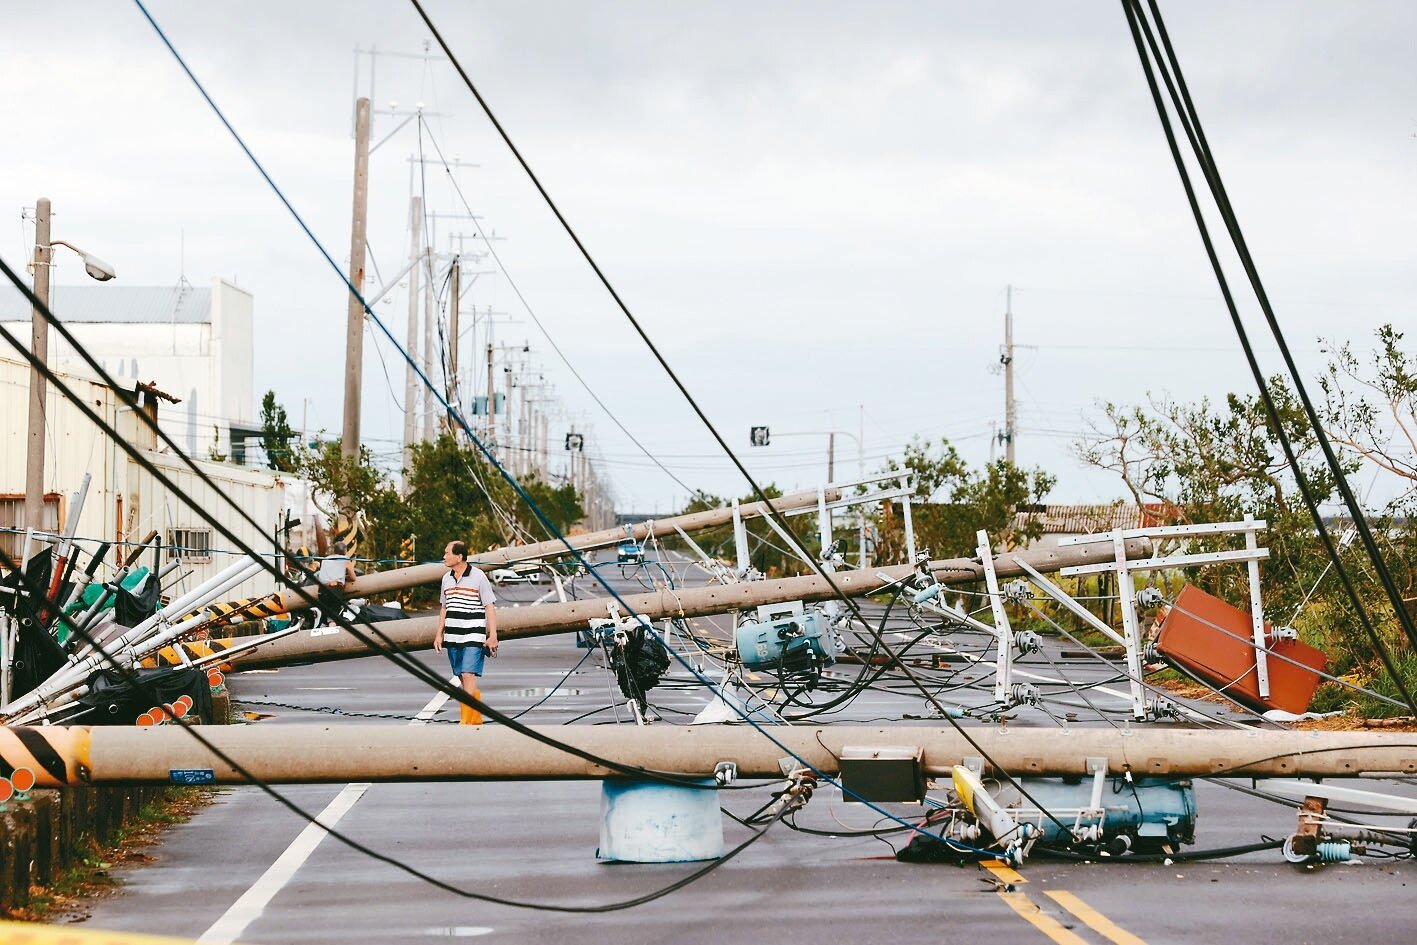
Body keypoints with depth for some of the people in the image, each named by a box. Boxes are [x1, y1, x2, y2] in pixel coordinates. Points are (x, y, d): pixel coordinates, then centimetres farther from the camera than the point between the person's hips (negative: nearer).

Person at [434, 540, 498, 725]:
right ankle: (476, 721, 16)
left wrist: (493, 635, -10)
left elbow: (490, 607, -5)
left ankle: (467, 723, -17)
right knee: (463, 680, 8)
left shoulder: (478, 577, -6)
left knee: (469, 676, -15)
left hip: (473, 636, -6)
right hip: (452, 637, 6)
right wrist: (439, 634, 16)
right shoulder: (446, 578, 11)